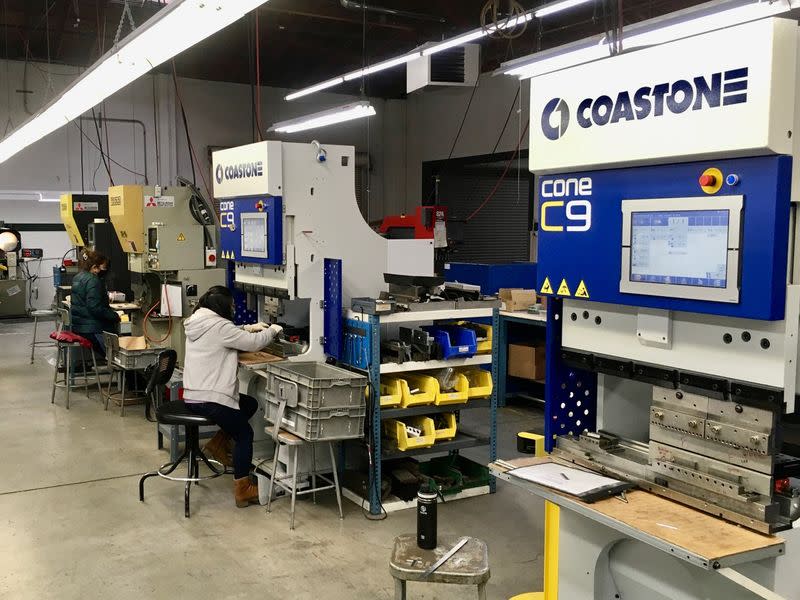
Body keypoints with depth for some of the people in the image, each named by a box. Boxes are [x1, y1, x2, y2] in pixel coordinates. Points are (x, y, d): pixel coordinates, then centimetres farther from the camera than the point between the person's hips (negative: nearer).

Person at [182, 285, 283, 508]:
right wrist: (272, 330, 3)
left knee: (250, 404, 23)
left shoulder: (198, 322, 10)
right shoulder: (218, 325, -17)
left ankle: (218, 443, 22)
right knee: (245, 434, 5)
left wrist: (249, 329, 19)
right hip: (209, 399, -9)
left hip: (192, 395, 9)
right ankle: (242, 489, 6)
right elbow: (252, 343, -14)